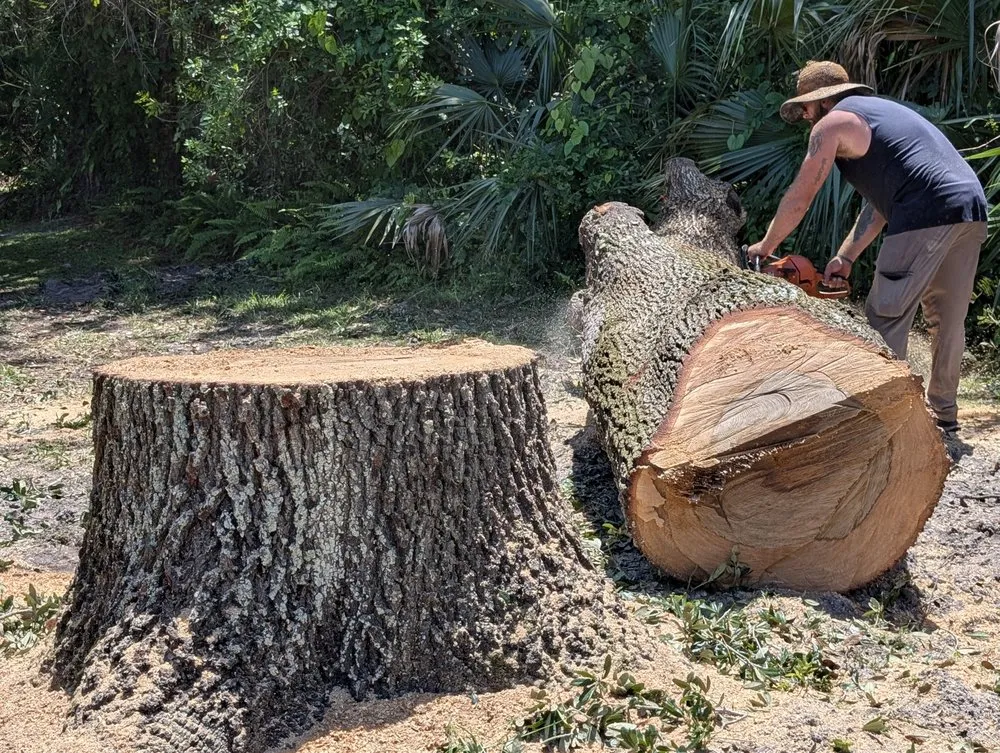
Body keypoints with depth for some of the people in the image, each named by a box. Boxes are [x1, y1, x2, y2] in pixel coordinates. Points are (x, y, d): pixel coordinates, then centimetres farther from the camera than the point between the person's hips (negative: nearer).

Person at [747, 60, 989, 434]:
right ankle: (943, 412, 27)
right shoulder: (881, 111, 31)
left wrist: (765, 246, 22)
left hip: (927, 217, -9)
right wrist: (846, 258, 27)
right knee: (948, 320, 17)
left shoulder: (832, 123, 6)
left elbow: (799, 198, 8)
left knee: (886, 320, -2)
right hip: (973, 210, 9)